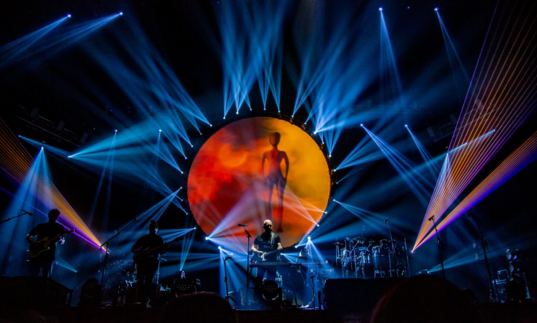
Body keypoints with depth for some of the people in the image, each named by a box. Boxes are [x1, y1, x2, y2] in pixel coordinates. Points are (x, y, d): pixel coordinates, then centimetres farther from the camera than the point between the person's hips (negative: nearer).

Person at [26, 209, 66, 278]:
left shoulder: (60, 227, 10)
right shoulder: (41, 226, 17)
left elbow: (62, 242, 1)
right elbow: (29, 236, 15)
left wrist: (59, 239, -24)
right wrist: (34, 243, -7)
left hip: (49, 255, -2)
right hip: (36, 254, 2)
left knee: (46, 277, -8)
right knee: (33, 275, -2)